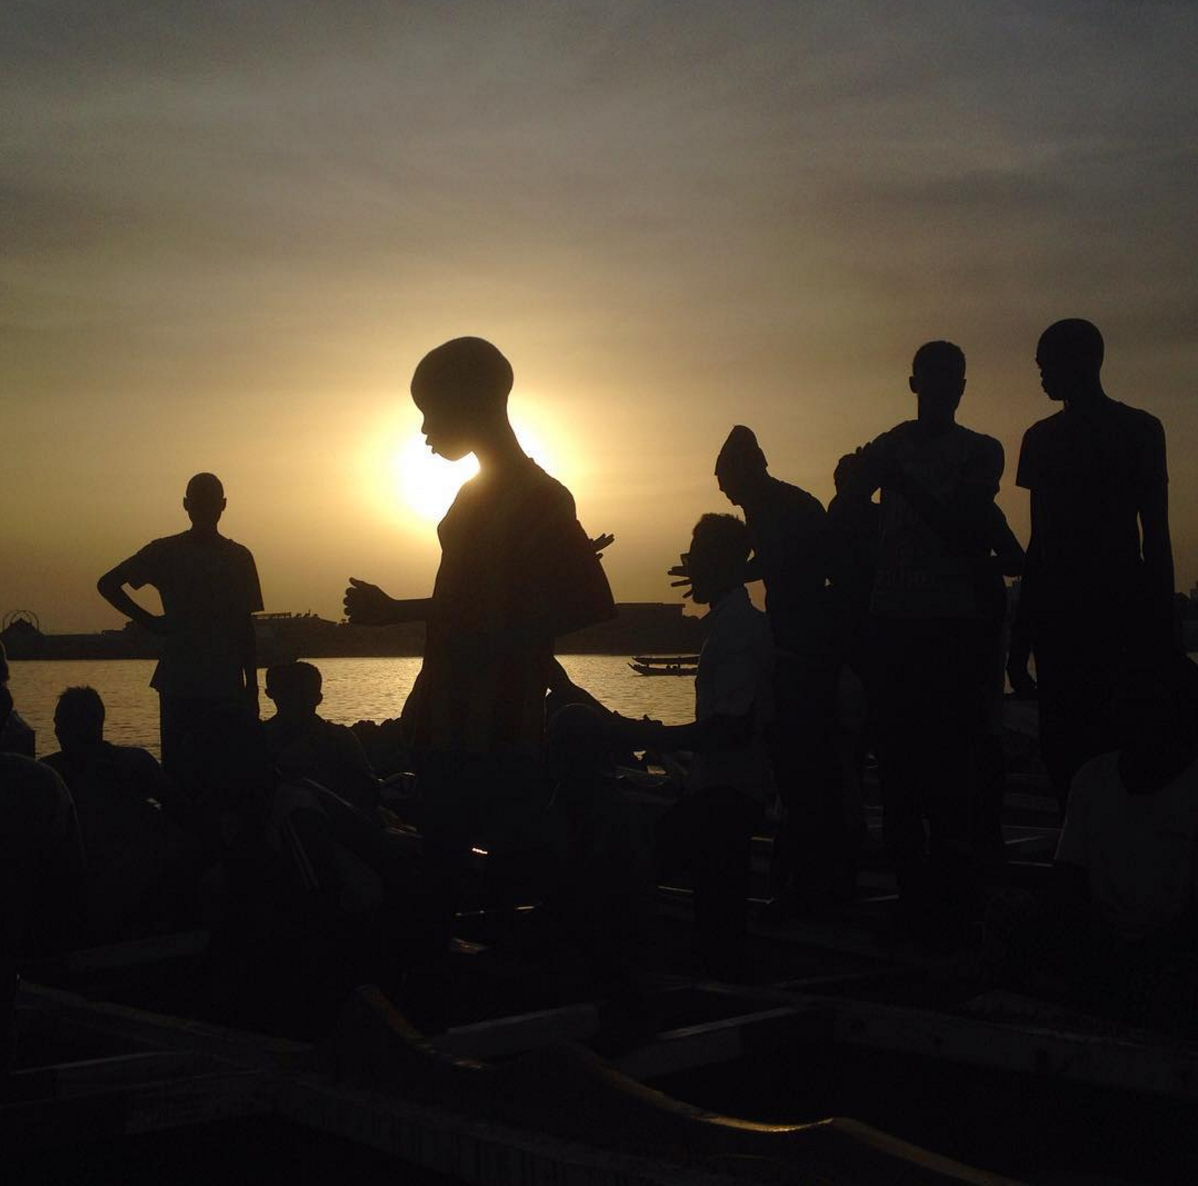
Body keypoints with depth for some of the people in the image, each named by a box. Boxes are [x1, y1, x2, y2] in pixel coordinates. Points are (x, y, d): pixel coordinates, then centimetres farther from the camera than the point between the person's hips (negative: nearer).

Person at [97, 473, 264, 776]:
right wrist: (149, 621, 0)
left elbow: (245, 627, 8)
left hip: (227, 685, 1)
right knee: (177, 768, -2)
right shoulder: (165, 552, 4)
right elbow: (107, 584, 8)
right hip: (178, 684, -1)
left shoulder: (238, 557, 7)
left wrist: (252, 687, 5)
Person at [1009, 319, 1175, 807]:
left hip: (1120, 603, -4)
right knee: (1061, 745, -2)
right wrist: (1022, 635, 16)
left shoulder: (1139, 429, 3)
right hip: (1058, 607, 5)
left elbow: (1155, 534, 1)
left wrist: (1161, 626, -6)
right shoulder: (1042, 437, 17)